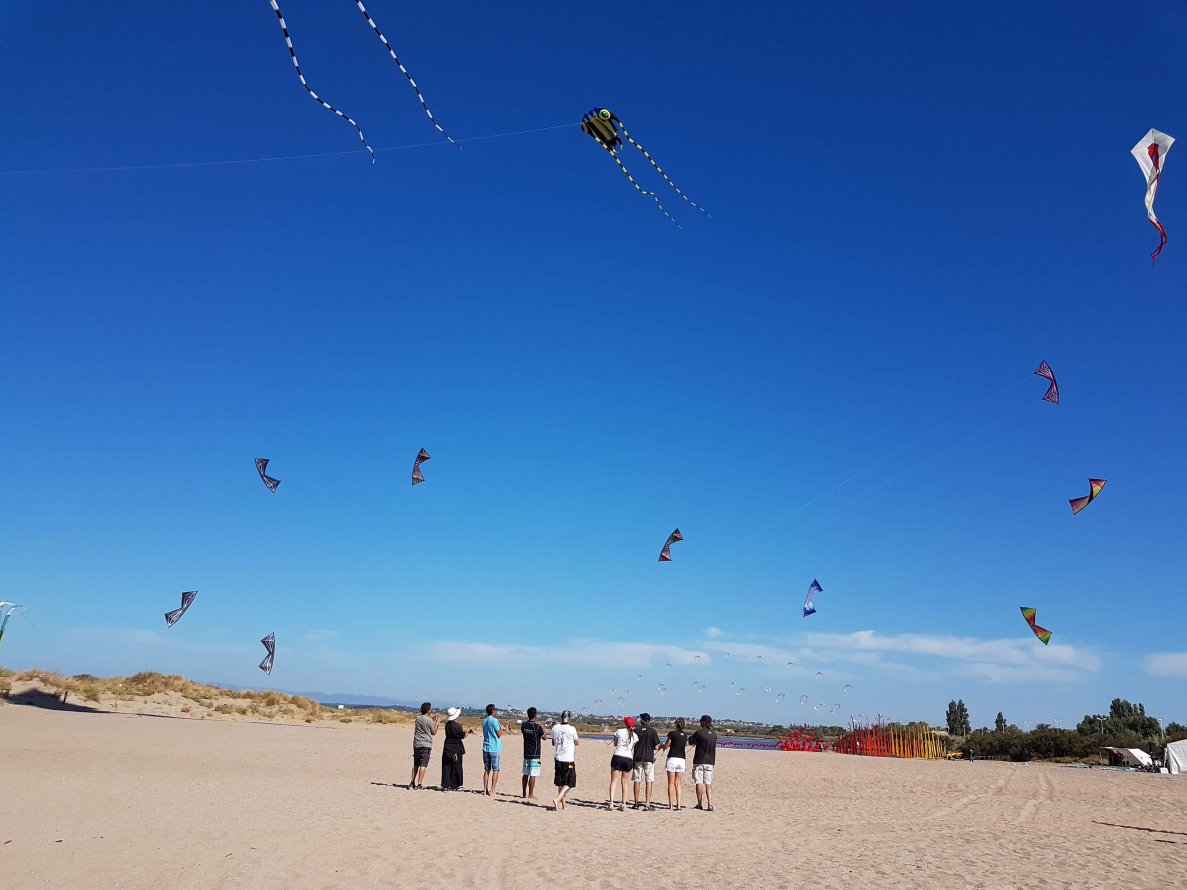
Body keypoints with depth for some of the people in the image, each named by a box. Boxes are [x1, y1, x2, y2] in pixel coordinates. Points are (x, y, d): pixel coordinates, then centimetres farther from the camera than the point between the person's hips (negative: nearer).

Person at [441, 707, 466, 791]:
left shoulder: (447, 725, 0)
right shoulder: (458, 726, -16)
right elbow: (463, 737, -7)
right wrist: (466, 731, 11)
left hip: (447, 749, 4)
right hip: (456, 749, -4)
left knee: (446, 767, 8)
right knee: (456, 768, 6)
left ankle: (446, 785, 9)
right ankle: (455, 786, 9)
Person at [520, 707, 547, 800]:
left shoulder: (524, 725, 0)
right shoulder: (537, 727, -16)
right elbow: (544, 738, -4)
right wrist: (543, 730, 12)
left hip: (526, 753, 6)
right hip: (535, 754, -6)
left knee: (525, 774, 13)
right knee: (533, 775, -3)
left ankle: (524, 793, 20)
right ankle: (531, 794, -1)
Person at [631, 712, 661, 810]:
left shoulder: (636, 731, 0)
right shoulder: (652, 731, -4)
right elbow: (657, 746, -5)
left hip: (638, 758, 2)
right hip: (649, 758, -2)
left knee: (637, 781, 9)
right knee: (649, 781, 2)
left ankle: (636, 803, 14)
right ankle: (647, 804, -3)